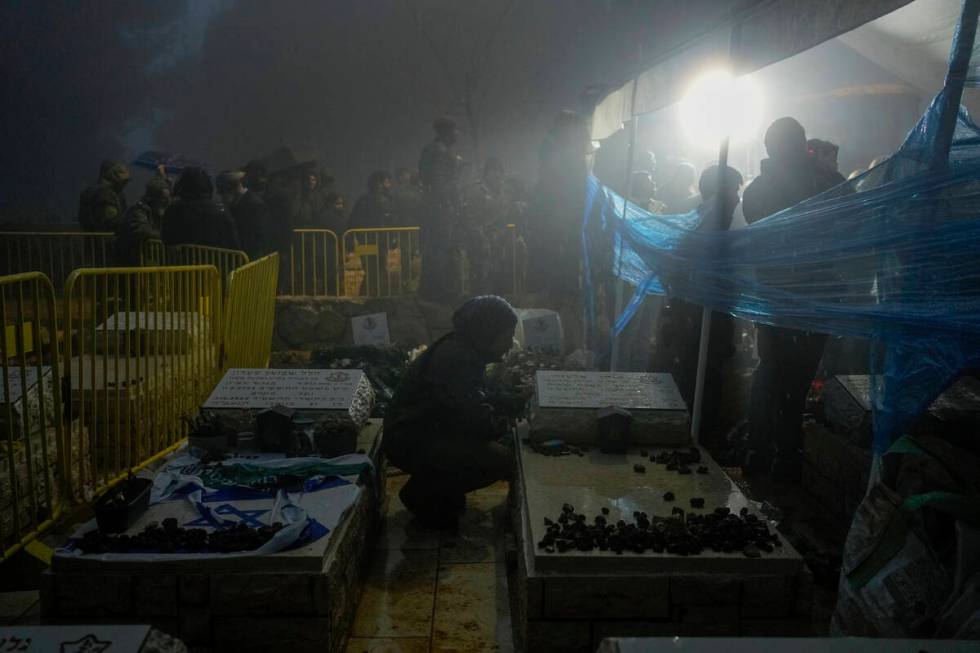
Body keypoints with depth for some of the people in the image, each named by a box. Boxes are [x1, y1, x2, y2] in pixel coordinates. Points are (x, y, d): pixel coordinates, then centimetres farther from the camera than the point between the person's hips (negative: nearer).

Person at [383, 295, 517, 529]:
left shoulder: (462, 350, 8)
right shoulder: (455, 357, -24)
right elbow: (476, 420, -26)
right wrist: (506, 424, -8)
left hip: (431, 431, 10)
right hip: (410, 442, -10)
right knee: (501, 460, -20)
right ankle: (422, 495, -2)